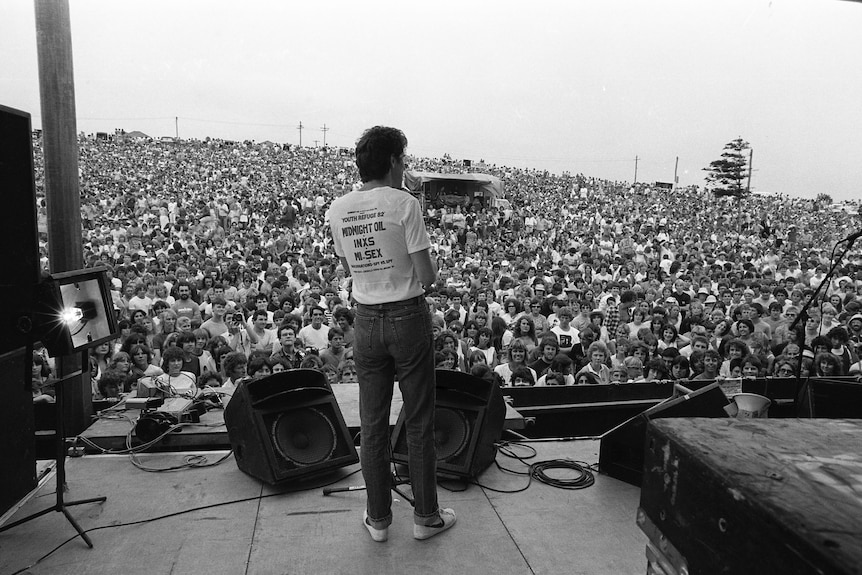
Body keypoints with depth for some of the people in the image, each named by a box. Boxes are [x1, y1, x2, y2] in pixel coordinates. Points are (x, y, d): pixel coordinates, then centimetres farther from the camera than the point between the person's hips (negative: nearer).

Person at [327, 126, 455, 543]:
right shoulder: (405, 204, -14)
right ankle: (426, 516, 24)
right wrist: (428, 274, 6)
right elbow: (427, 276, -14)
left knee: (372, 424, 14)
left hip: (366, 320, 4)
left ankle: (378, 519, 26)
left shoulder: (337, 210, 2)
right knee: (419, 423, 10)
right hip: (408, 318, -4)